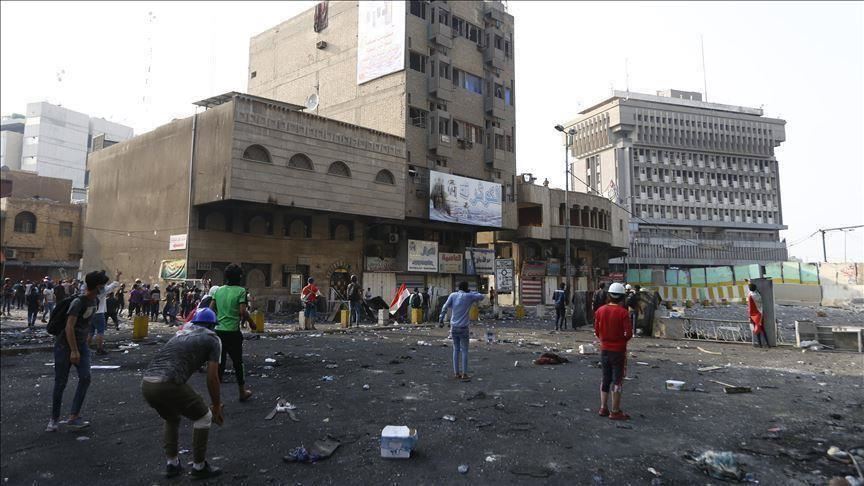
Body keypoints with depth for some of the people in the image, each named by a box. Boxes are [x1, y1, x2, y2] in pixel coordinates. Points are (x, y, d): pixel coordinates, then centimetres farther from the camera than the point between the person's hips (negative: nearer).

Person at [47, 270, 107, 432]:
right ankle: (54, 419, 17)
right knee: (60, 382, 1)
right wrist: (74, 351, -26)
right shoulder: (78, 302, -20)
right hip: (64, 345, -6)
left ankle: (74, 417, -7)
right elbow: (69, 327, -25)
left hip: (81, 345, 6)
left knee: (85, 377, -10)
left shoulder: (95, 301, 5)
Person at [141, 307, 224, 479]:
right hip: (168, 384, -7)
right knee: (203, 417, 16)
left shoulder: (181, 333, 31)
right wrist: (217, 406, 21)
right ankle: (199, 467, 23)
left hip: (146, 383, 7)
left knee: (171, 419, 34)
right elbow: (212, 378, 8)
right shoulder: (212, 339, 12)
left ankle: (172, 464, 35)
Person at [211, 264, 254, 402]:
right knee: (237, 362, 12)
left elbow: (211, 309, 5)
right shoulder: (240, 291, -8)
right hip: (233, 332, -4)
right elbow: (243, 312, -14)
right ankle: (242, 392, 26)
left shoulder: (218, 290, 6)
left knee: (219, 363, 9)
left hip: (218, 331, 4)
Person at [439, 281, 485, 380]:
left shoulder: (453, 295, 1)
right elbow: (481, 297, 9)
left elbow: (445, 307, -5)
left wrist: (441, 318, 1)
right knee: (464, 350, 5)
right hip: (463, 327, -3)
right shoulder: (469, 296, -5)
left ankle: (456, 372, 13)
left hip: (454, 327, 3)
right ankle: (464, 373, 2)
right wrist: (471, 292, 15)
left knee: (456, 350, 12)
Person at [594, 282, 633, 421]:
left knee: (605, 378, 16)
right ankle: (615, 411, 9)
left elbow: (597, 331, 4)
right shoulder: (623, 312, -16)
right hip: (618, 351, -5)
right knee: (617, 380, 4)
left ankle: (603, 408, 21)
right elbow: (628, 333, -16)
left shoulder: (600, 310, -1)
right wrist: (623, 340, 4)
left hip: (604, 349, 5)